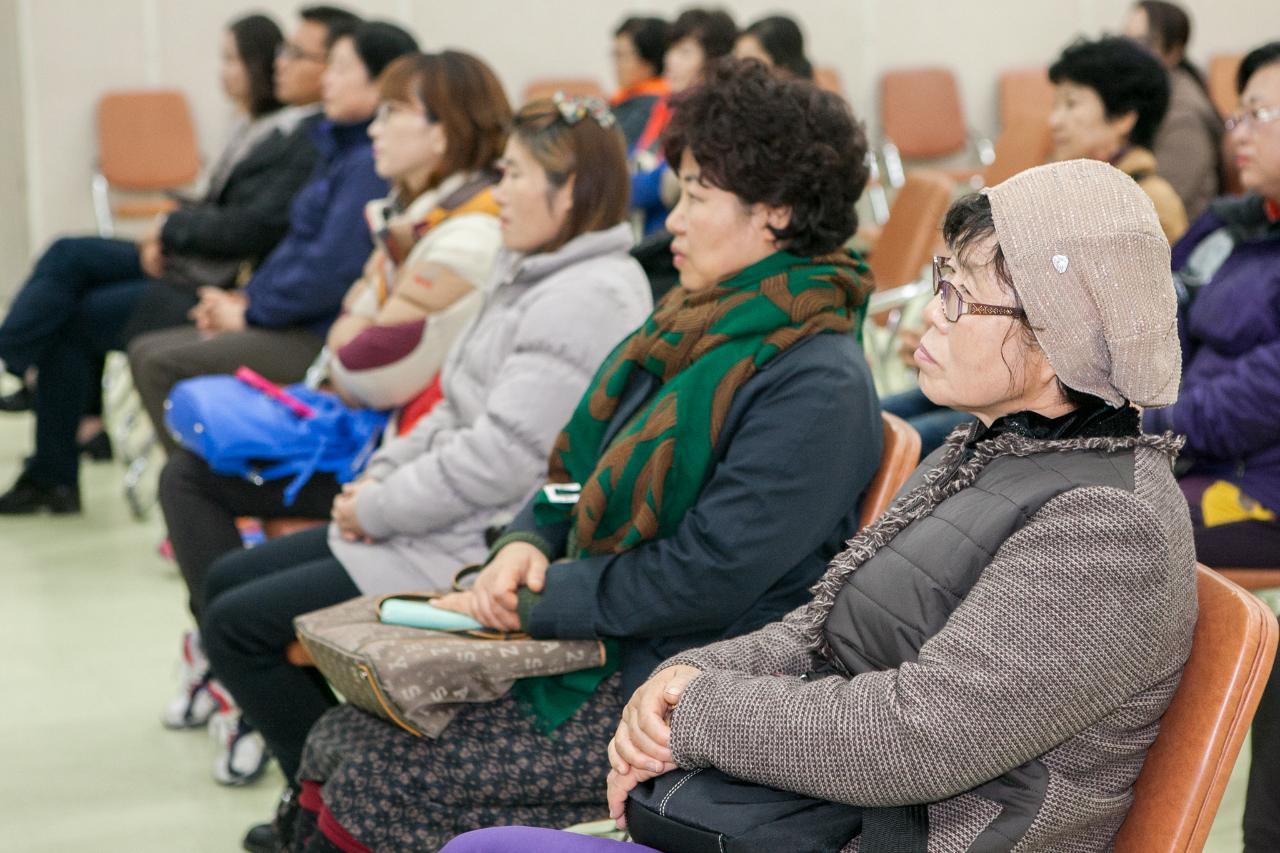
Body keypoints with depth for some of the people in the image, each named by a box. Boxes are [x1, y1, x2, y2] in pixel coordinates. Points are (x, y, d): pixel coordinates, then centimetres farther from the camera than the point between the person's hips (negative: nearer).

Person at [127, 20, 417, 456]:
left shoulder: (371, 164, -17)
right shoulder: (345, 149, 16)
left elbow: (330, 269, -23)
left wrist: (249, 313, -11)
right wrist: (246, 297, 7)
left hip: (324, 337, -11)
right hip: (298, 325, 11)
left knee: (164, 367, -17)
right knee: (146, 351, 7)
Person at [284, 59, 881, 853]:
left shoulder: (818, 384, -18)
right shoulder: (701, 320, 12)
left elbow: (706, 576, -22)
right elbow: (585, 462, 20)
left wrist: (532, 603, -14)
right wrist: (527, 542, -1)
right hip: (597, 645, 9)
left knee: (373, 780, -13)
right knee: (338, 739, -2)